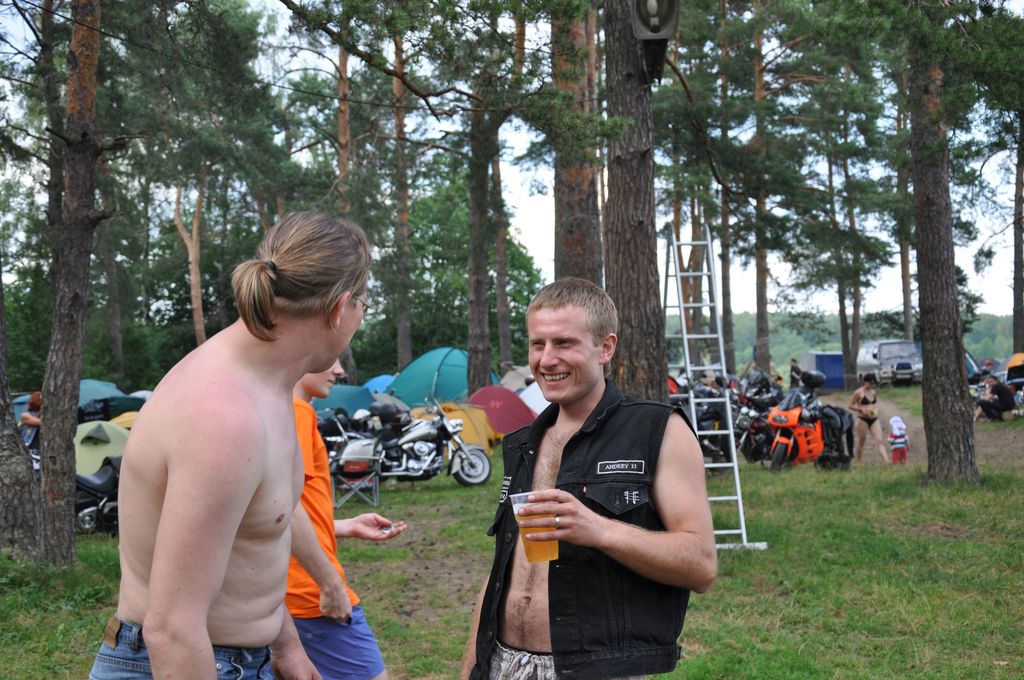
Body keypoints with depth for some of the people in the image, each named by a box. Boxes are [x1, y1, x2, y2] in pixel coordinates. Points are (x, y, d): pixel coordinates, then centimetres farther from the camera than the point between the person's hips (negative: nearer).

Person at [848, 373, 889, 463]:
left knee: (879, 441, -8)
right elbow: (850, 406, -5)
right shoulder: (858, 393, -6)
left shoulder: (873, 392, 11)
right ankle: (858, 462, 18)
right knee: (861, 442, 5)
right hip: (863, 419, -5)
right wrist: (861, 409, -16)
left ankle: (886, 461, -19)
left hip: (874, 419, 5)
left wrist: (875, 409, 5)